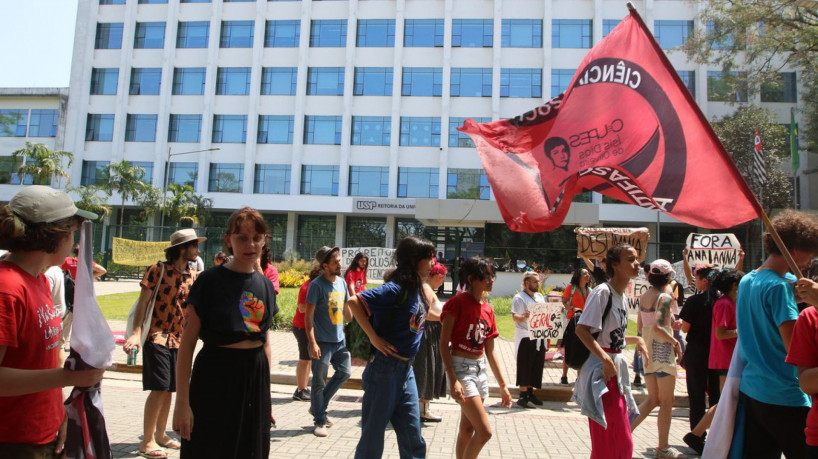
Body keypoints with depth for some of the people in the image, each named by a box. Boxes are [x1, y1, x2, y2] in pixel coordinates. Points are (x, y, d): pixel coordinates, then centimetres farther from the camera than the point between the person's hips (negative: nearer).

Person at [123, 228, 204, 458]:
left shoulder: (193, 276, 7)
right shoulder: (158, 270, -9)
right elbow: (143, 302, -12)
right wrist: (136, 332, -21)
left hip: (178, 340, 6)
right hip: (157, 337, -6)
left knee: (169, 389, 12)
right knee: (159, 388, -8)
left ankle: (160, 434, 27)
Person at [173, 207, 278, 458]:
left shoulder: (265, 285, 6)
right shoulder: (210, 280, -9)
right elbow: (187, 344, -9)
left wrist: (266, 391, 14)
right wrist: (182, 402, -13)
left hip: (255, 377, 5)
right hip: (215, 376, -5)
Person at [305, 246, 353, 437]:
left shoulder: (341, 282, 7)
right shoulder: (317, 285, -13)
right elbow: (308, 316, -14)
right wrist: (312, 343, -20)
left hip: (340, 339, 7)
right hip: (322, 342, -7)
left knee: (345, 373, 12)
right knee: (319, 382, 3)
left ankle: (318, 407, 28)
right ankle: (319, 421, 18)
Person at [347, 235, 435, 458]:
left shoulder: (417, 289, 6)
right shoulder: (396, 289, -18)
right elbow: (354, 301, -24)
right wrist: (374, 338, -21)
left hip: (406, 370, 8)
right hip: (385, 368, -8)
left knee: (413, 440, 13)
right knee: (373, 439, 7)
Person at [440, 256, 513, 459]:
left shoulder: (488, 309, 7)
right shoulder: (458, 302, -14)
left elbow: (489, 351, 12)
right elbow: (443, 343, -15)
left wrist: (502, 384, 13)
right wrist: (453, 380, -21)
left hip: (480, 369, 7)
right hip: (460, 368, -7)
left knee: (467, 429, 14)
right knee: (485, 431, -10)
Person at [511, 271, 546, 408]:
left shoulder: (540, 297, 16)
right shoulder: (519, 298, -8)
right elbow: (515, 317, -18)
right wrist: (524, 316, -39)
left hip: (539, 337, 7)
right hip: (525, 337, -7)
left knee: (536, 366, 11)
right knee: (524, 367, -3)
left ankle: (530, 393, 22)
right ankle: (523, 396, 2)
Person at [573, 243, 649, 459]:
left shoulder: (622, 295, 12)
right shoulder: (602, 292, -15)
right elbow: (581, 329, -23)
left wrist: (636, 340, 12)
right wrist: (605, 359, -26)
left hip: (617, 367, 9)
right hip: (601, 369, -9)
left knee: (622, 440, 15)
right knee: (606, 440, -3)